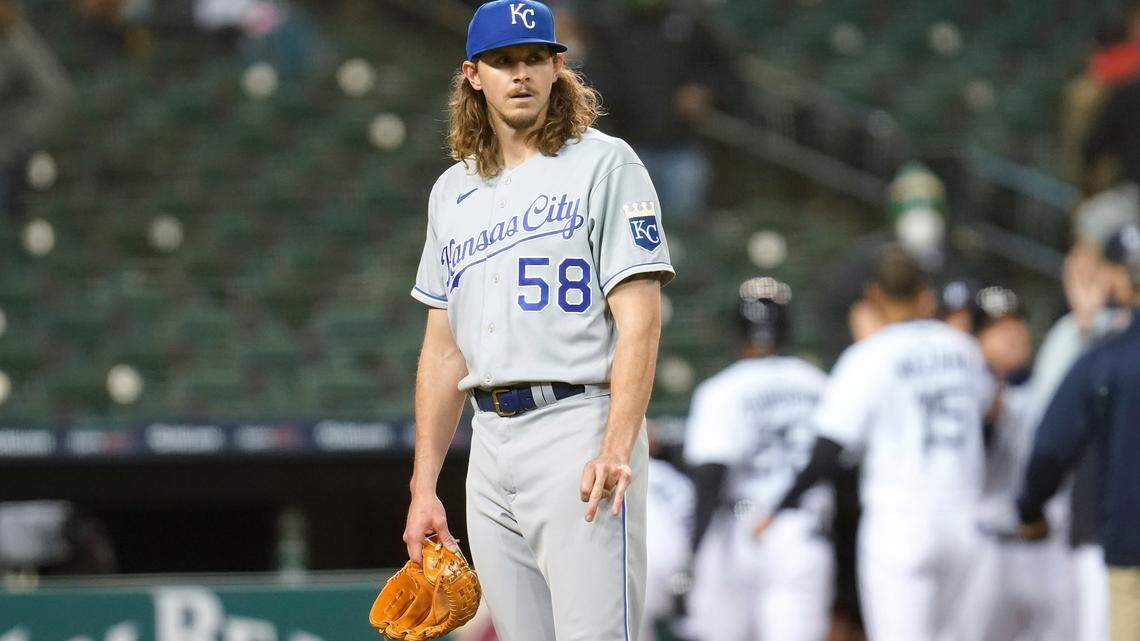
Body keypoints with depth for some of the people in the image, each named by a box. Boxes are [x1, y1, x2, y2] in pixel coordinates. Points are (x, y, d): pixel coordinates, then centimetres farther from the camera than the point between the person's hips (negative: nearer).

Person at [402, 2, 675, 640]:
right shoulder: (452, 191, 19)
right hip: (492, 439, 6)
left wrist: (615, 450, -21)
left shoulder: (604, 163, 0)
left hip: (579, 428, -6)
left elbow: (639, 318, -9)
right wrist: (424, 486, 13)